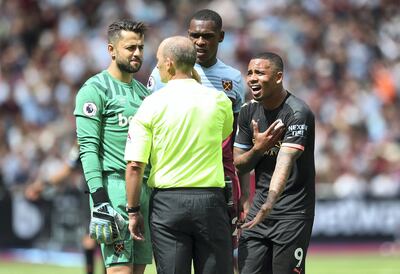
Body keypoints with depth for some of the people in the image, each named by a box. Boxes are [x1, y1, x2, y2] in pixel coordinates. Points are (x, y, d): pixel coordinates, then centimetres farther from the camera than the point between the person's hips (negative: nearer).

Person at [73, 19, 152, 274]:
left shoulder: (143, 91, 19)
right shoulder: (95, 90, -5)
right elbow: (88, 147, -12)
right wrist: (99, 199, -19)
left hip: (145, 187, 8)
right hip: (114, 184, -8)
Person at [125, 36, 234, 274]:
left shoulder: (151, 105, -5)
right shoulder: (218, 100, 0)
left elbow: (134, 166, -7)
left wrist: (134, 211, 2)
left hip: (167, 201, -1)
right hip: (210, 200, 1)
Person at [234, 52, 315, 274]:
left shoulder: (297, 113, -15)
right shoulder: (249, 112, 8)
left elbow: (284, 163, -28)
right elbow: (238, 166, 13)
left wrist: (268, 206, -41)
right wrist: (257, 149, -10)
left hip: (293, 212, -6)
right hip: (260, 202, 6)